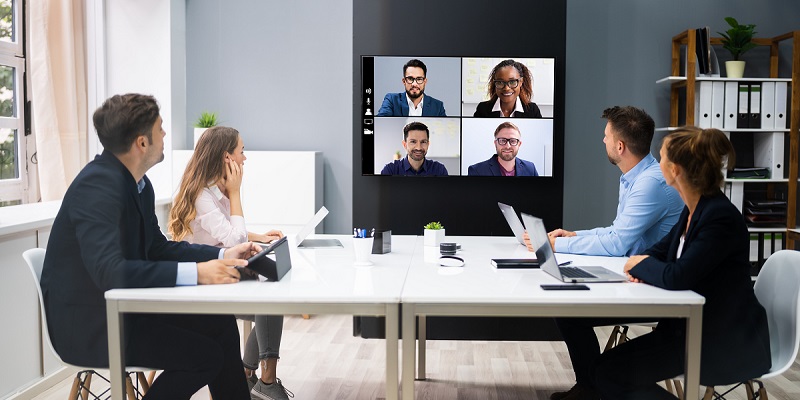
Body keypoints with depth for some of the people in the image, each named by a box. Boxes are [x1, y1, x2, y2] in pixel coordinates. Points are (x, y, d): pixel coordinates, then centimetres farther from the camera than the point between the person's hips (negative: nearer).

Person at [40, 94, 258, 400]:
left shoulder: (138, 183, 3)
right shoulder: (97, 185, -24)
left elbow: (157, 247, 11)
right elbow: (108, 271, -34)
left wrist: (222, 256, -1)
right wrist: (195, 273, -38)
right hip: (88, 320, -9)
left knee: (220, 323, 1)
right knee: (204, 354, -17)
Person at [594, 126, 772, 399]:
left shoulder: (720, 218, -23)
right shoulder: (693, 211, 5)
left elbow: (676, 277, -29)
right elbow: (660, 251, 16)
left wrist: (640, 264, -9)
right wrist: (641, 269, -7)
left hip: (729, 346, -8)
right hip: (694, 328, 8)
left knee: (610, 371, -13)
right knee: (608, 367, 0)